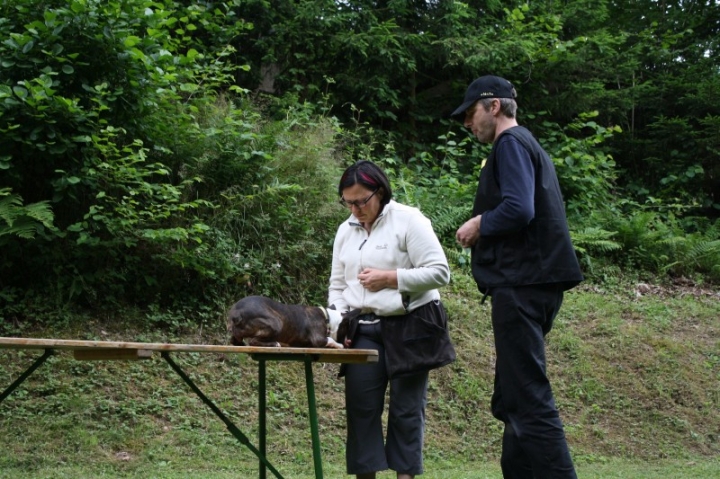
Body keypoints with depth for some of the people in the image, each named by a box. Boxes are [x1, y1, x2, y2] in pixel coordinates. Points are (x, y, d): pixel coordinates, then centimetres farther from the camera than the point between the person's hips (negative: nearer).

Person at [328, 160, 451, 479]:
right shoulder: (346, 230, 12)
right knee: (361, 405, 0)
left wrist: (390, 278, -16)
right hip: (363, 329, 5)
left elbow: (439, 272, -12)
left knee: (406, 407, 1)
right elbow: (337, 284, 17)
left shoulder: (408, 220, -6)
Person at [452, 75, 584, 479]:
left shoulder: (511, 143, -7)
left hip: (522, 285, -11)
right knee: (515, 400, 14)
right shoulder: (528, 145, 23)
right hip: (532, 281, 11)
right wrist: (482, 227, 13)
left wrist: (478, 225, -5)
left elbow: (517, 210, -22)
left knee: (529, 400, -14)